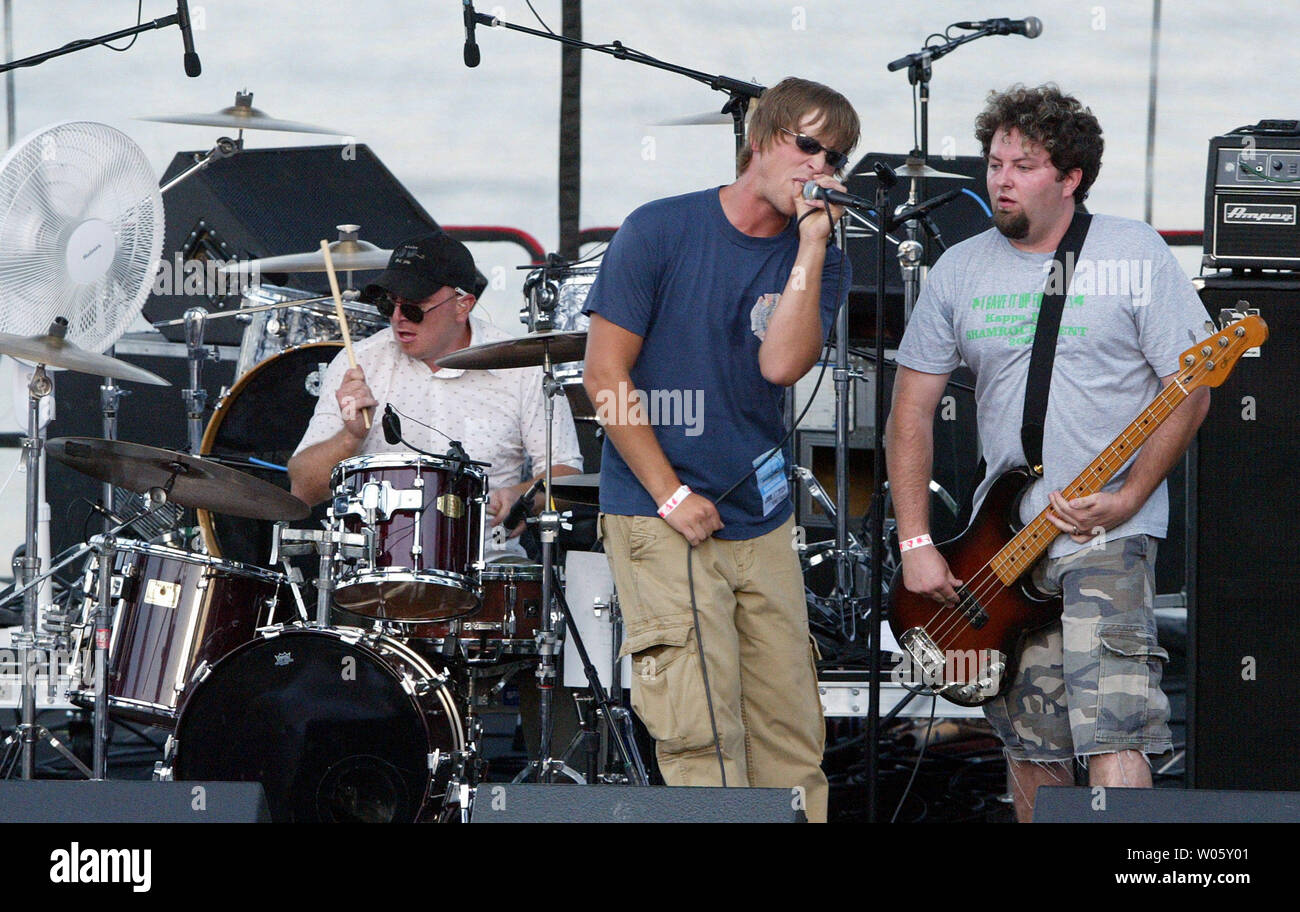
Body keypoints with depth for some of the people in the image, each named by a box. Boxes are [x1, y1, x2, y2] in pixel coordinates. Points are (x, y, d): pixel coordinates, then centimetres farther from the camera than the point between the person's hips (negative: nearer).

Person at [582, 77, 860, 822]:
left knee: (793, 734, 4)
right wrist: (671, 496, -9)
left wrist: (812, 243, -16)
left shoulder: (819, 260, 6)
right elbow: (606, 376, -5)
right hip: (660, 517, -5)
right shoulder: (661, 231, -5)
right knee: (704, 736, -12)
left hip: (761, 518, 5)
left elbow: (783, 364, -13)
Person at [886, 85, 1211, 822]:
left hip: (1107, 534, -5)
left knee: (1111, 732, -18)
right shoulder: (961, 270, 10)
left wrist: (1128, 498, -17)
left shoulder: (1134, 254, -2)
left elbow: (1189, 390, -4)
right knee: (1031, 747, 8)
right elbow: (913, 408, 12)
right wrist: (916, 544, 2)